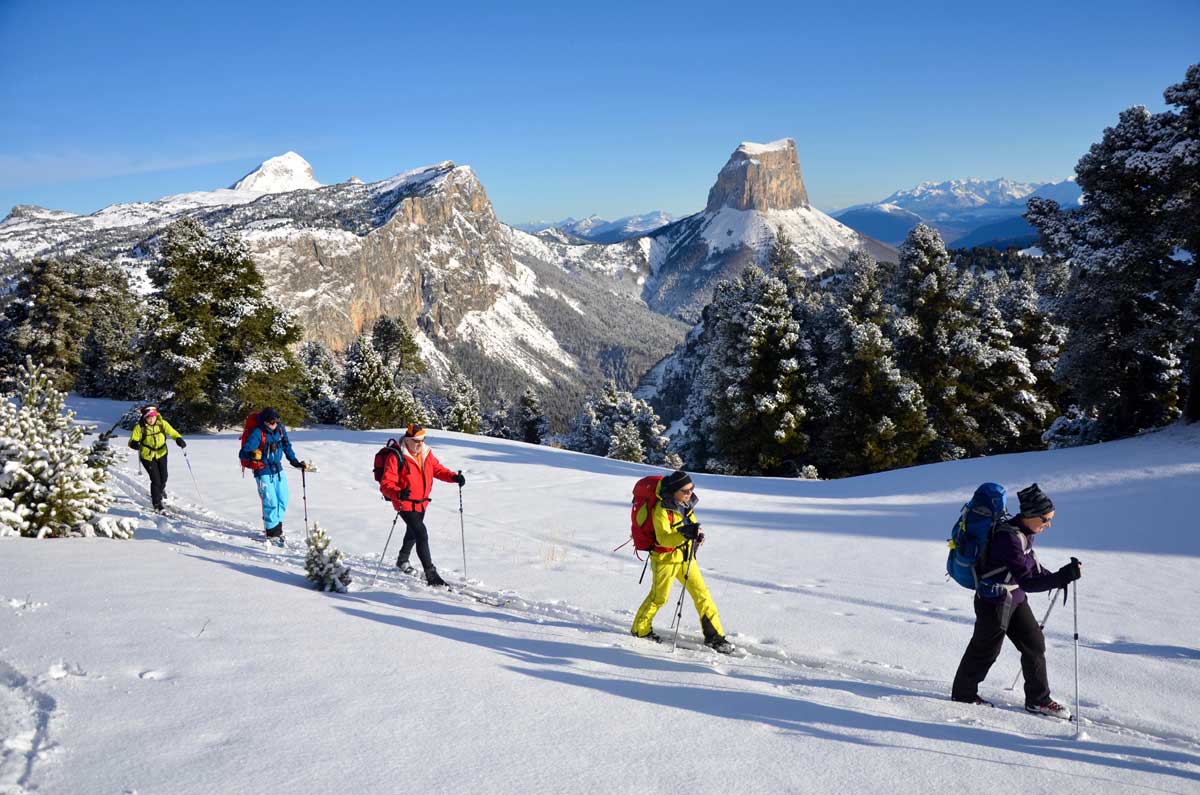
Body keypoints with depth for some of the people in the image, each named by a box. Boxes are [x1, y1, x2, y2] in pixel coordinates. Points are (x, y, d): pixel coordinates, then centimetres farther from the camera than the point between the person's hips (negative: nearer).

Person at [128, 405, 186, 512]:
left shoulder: (162, 423, -12)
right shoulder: (140, 427, -18)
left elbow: (172, 432, -7)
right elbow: (132, 441, -16)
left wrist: (179, 439, -27)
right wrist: (135, 444, -40)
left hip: (161, 454, 3)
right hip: (147, 456, -3)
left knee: (163, 478, 13)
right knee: (156, 480, -8)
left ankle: (161, 490, 50)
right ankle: (157, 504, 10)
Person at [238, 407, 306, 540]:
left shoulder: (280, 429, -2)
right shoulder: (257, 434, -20)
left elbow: (287, 447, 14)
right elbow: (242, 454, -22)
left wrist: (296, 462, 15)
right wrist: (252, 455, -43)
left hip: (278, 470, 6)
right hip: (263, 473, -6)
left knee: (283, 501, 9)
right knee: (271, 503, -7)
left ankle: (277, 526, 26)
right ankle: (272, 532, 8)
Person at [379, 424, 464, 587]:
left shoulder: (426, 454, 1)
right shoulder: (397, 457, -20)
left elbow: (438, 469, 11)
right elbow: (386, 484, -23)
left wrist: (453, 476, -9)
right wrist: (399, 494, -43)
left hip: (421, 503, 8)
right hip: (405, 504, -8)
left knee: (413, 532, 28)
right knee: (422, 535, -18)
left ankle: (403, 560, 54)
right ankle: (431, 575, -16)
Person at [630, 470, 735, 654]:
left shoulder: (687, 504, 2)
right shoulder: (662, 509, -22)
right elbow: (663, 538, -29)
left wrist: (697, 535, -1)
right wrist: (685, 533, -43)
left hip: (686, 557, 7)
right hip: (665, 558, -7)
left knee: (702, 594, 4)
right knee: (658, 597, 4)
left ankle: (714, 635, 12)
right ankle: (640, 629, 26)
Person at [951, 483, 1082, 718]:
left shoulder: (1024, 532, -1)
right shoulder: (1009, 538, -30)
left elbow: (1029, 563, 16)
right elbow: (1027, 581, -32)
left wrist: (1055, 578, 3)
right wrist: (1064, 576, -36)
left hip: (1015, 599, 9)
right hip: (995, 602, -9)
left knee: (1035, 644, 12)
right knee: (985, 650, 8)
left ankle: (1038, 699, 26)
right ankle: (963, 694, 30)